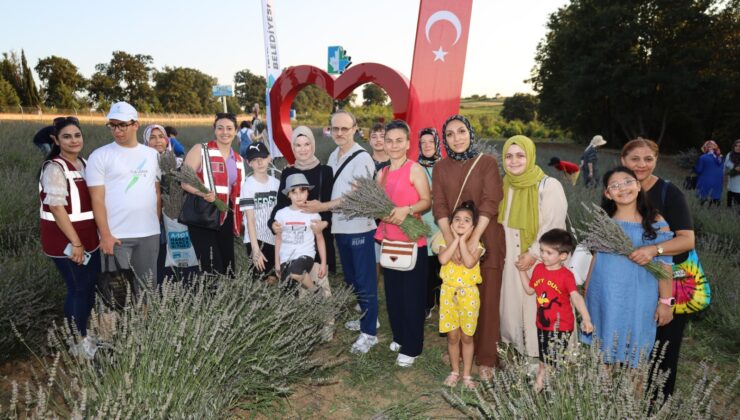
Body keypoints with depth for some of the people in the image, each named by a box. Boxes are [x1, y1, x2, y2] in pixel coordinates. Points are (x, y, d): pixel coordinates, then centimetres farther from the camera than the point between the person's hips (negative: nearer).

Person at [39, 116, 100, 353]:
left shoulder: (84, 164, 9)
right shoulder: (55, 168, -15)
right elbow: (56, 208, -20)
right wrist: (75, 243, -20)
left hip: (89, 238, 8)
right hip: (66, 241, -7)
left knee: (91, 285, 15)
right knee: (79, 289, 2)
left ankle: (84, 332, 34)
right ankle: (78, 342, 18)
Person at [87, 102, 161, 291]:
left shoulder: (152, 154, 9)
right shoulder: (100, 156, -2)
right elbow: (97, 199, -6)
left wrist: (157, 224, 8)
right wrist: (105, 235, -11)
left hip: (149, 234, 3)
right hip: (116, 235, -3)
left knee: (148, 286, 12)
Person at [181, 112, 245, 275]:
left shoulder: (238, 160, 14)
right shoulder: (200, 150, -3)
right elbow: (185, 182, -11)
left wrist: (238, 220, 14)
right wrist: (203, 193, -29)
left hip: (226, 217, 6)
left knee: (228, 267, 9)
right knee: (213, 269, -10)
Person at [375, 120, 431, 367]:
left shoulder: (414, 169, -8)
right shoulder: (382, 174, 11)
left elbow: (427, 201, -13)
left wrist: (407, 210, -29)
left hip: (412, 241, -6)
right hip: (389, 240, 6)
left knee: (412, 296, 2)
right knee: (392, 293, 15)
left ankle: (412, 347, 15)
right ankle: (400, 336, 33)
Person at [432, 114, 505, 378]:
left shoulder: (487, 163, -3)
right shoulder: (441, 167, 6)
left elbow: (490, 203, -12)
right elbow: (439, 206, -3)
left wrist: (474, 239, -21)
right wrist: (450, 240, -17)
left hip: (485, 240, -2)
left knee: (486, 298, 3)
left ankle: (486, 357, 16)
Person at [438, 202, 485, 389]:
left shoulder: (476, 244, -7)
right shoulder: (447, 242, -3)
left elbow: (470, 263, -26)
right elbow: (443, 259, -24)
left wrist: (463, 240, -19)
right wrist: (455, 239, -18)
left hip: (469, 293, -1)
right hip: (449, 292, 1)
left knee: (467, 337, 9)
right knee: (452, 336, 11)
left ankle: (467, 374, 25)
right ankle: (455, 371, 29)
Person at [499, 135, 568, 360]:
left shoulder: (549, 186, -11)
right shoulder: (507, 186, 8)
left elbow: (553, 226, -14)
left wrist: (533, 254, -16)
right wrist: (511, 255, 6)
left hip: (541, 261, -6)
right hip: (513, 261, 6)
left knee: (538, 311, -2)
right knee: (514, 306, 12)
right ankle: (518, 347, 27)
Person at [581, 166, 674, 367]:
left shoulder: (656, 222, -4)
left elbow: (664, 264, -3)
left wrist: (665, 301, -5)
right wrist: (586, 296, 12)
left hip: (638, 300, -2)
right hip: (605, 299, 2)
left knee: (633, 355, 9)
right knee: (604, 353, 12)